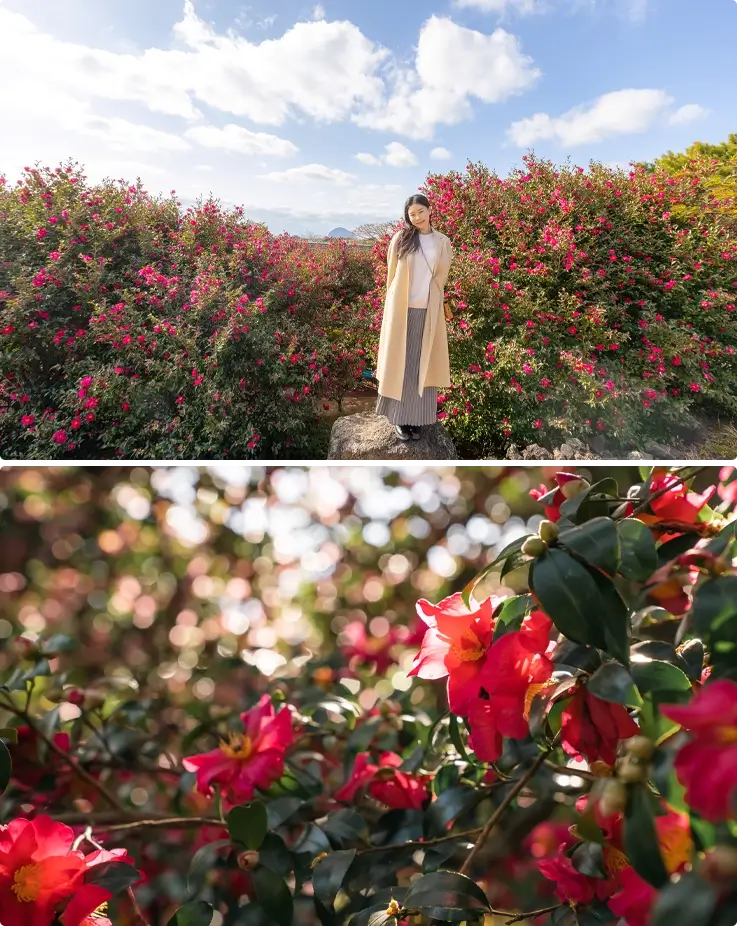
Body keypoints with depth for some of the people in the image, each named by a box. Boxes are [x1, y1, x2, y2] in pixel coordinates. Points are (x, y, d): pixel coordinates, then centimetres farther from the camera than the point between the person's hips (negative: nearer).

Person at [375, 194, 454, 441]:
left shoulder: (442, 242, 8)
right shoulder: (400, 239, 3)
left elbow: (444, 278, 12)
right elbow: (392, 274, 8)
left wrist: (445, 304, 9)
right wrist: (394, 304, 9)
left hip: (429, 311, 1)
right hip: (402, 309, -1)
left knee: (423, 364, 3)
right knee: (401, 362, 2)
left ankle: (417, 419, 9)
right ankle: (401, 419, 9)